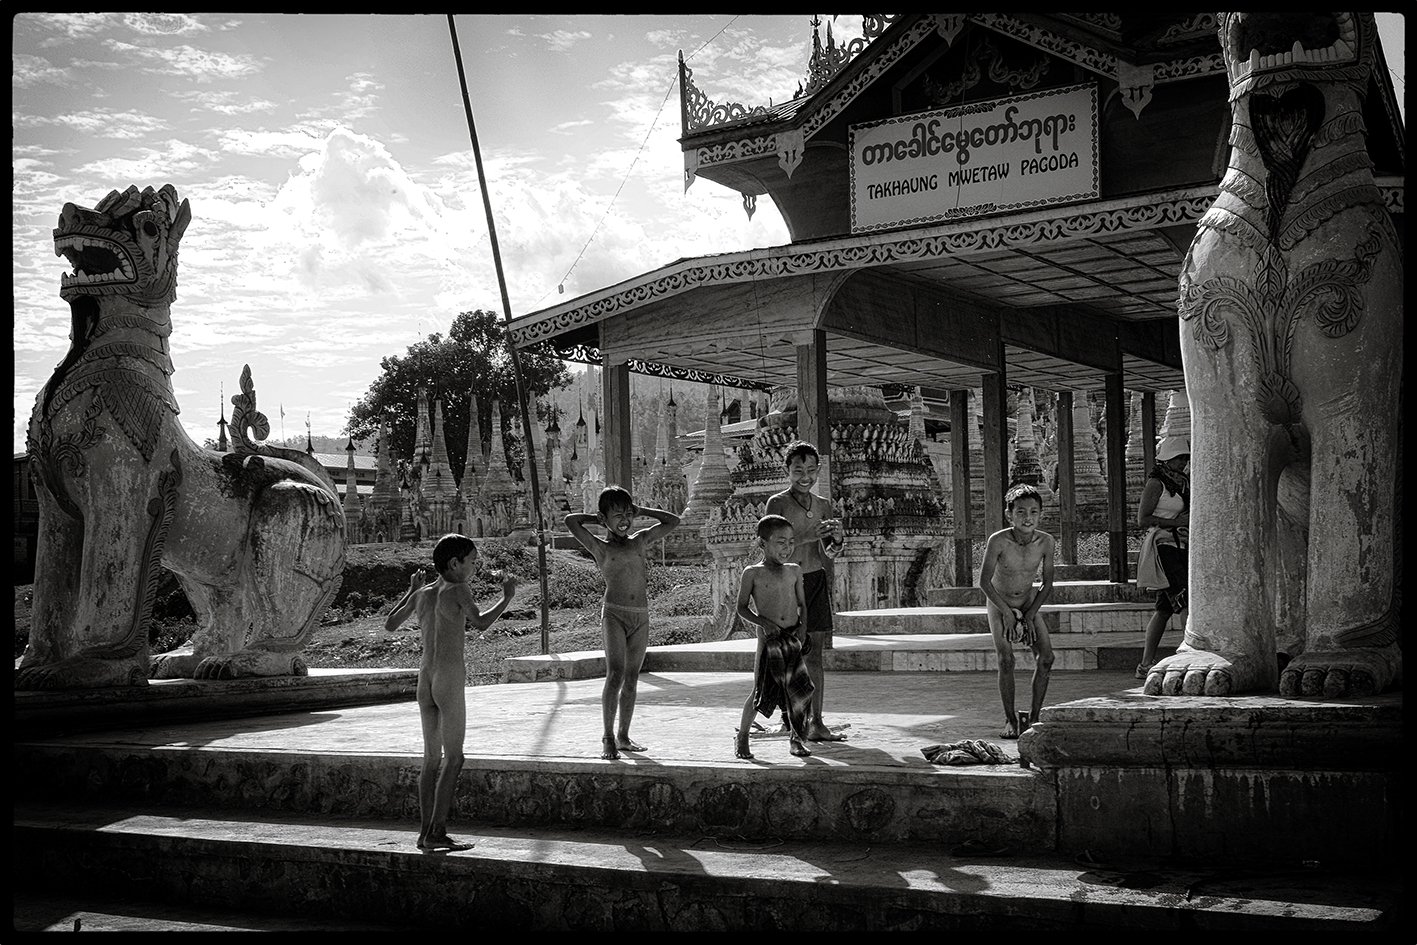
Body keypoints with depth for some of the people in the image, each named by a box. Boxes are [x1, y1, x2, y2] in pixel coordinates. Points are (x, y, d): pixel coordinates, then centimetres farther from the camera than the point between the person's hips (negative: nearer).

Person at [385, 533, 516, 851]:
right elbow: (481, 623, -13)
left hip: (425, 678, 7)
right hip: (451, 679, -7)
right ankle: (437, 831, -7)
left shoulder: (422, 594, 11)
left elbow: (389, 624, 20)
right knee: (453, 757, -3)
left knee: (432, 757, 11)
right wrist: (507, 596, 0)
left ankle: (426, 831, 10)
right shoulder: (457, 590, -7)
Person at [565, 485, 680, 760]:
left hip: (641, 616, 5)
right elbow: (571, 521, -11)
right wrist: (596, 519, 5)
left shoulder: (640, 541, 14)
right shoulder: (600, 547, 2)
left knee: (631, 679, 8)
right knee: (615, 675, -14)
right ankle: (608, 738, -9)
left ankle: (623, 736, 16)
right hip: (614, 613, -5)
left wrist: (640, 511, 15)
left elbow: (672, 521, 19)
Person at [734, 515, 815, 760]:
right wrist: (763, 621, -13)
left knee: (798, 690, 2)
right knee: (760, 691, -3)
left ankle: (796, 738, 17)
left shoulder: (794, 571, 11)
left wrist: (803, 624, -2)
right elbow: (742, 607, 1)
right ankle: (742, 738, 14)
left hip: (792, 639, 4)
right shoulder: (752, 573, -1)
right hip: (768, 640, -4)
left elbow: (802, 604, 16)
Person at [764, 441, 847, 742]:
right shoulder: (776, 504, -5)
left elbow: (828, 553, 9)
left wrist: (837, 539, -14)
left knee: (815, 653, 0)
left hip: (816, 581, 4)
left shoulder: (822, 506, 10)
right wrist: (807, 536, -28)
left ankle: (816, 722, 0)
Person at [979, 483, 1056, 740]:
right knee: (1006, 660, -15)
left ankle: (1033, 716, 3)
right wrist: (1007, 612, -16)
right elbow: (984, 581, -20)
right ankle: (1010, 720, -3)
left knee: (1046, 658, -9)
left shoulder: (1045, 541, -19)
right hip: (999, 603, -3)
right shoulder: (998, 541, -28)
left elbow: (1048, 584, -7)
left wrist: (1030, 615, -11)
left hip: (1029, 602, 3)